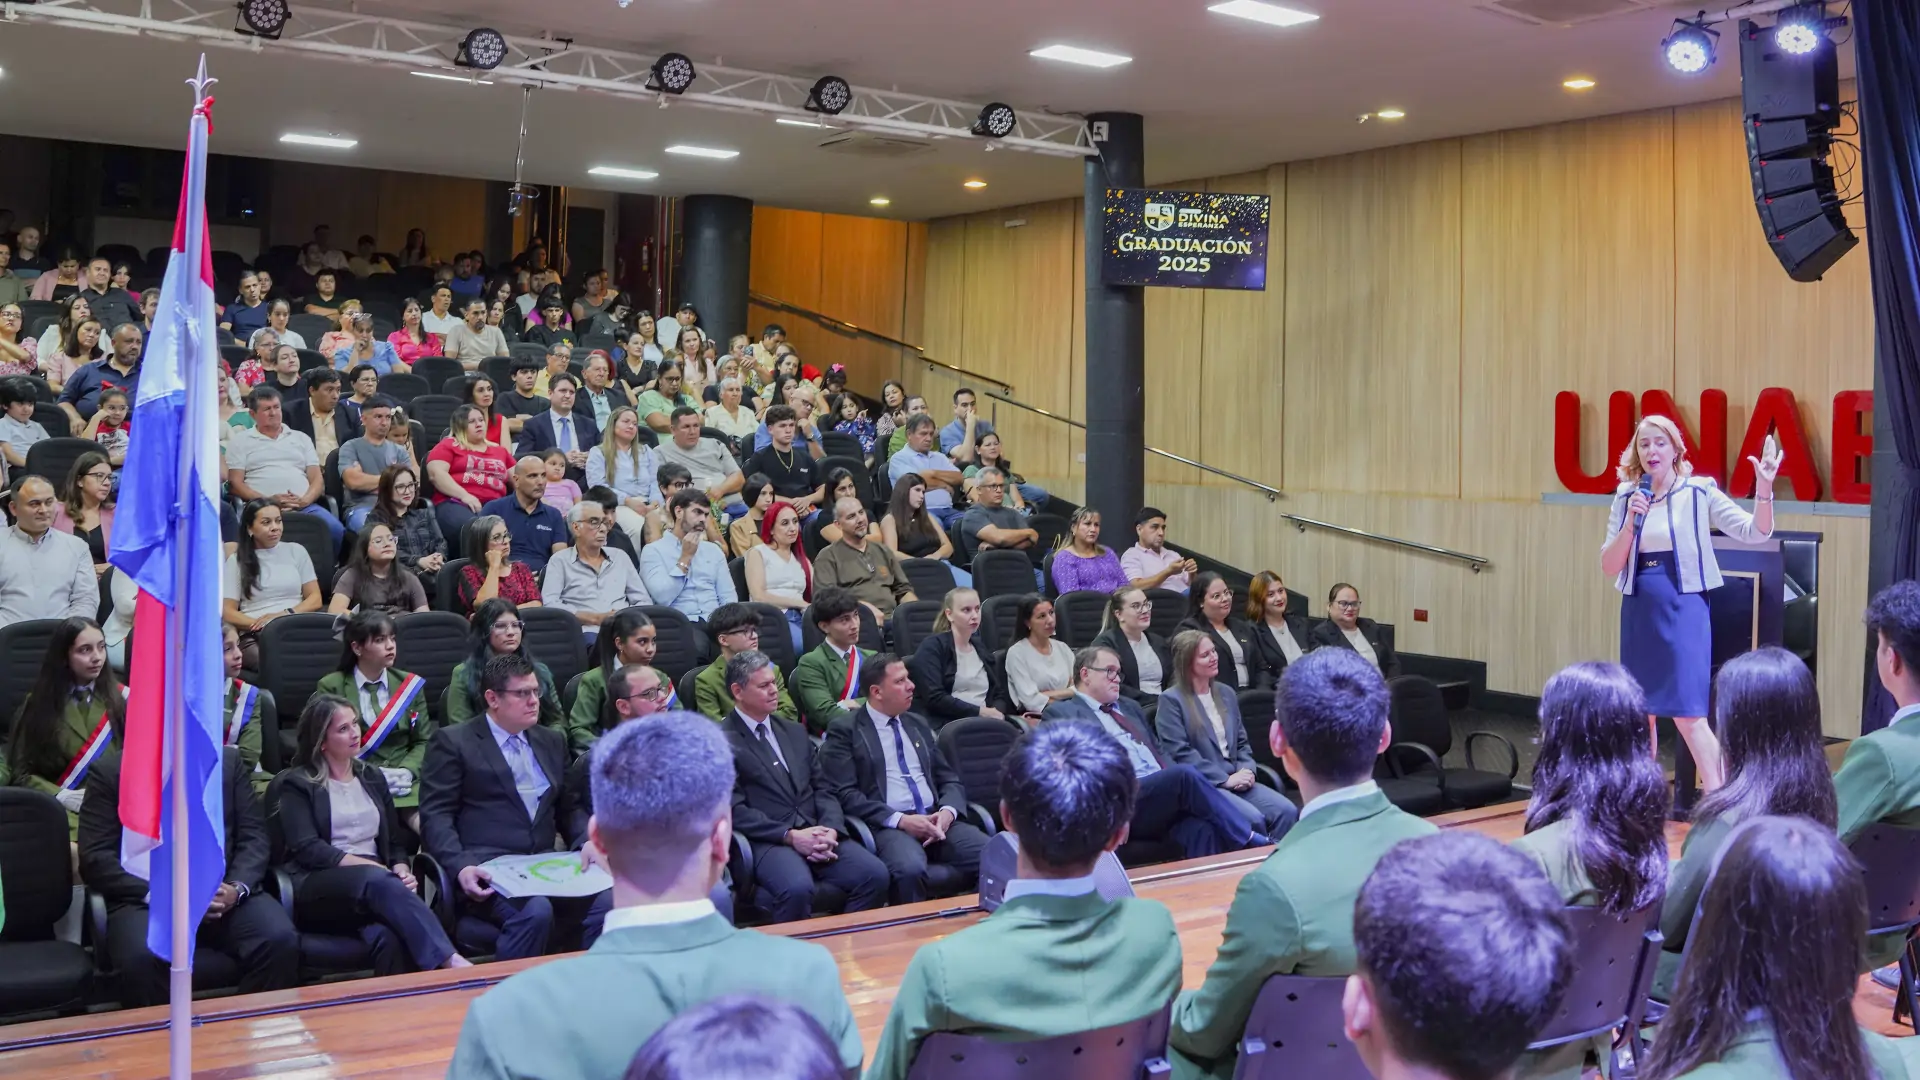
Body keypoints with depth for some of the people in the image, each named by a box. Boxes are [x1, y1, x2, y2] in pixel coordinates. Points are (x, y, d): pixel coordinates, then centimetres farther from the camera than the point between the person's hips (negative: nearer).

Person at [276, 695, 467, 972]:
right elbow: (306, 848, -6)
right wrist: (369, 865, -15)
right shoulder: (296, 784, 8)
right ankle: (449, 961, -53)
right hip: (318, 886, -4)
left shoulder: (373, 778, 24)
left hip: (374, 881, 5)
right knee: (377, 880, -39)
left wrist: (401, 869, -3)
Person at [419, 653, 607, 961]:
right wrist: (460, 866, -19)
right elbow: (435, 815, -2)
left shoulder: (552, 741, 22)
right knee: (534, 911, -35)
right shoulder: (453, 742, 5)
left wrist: (588, 845, 3)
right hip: (488, 873, -5)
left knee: (607, 902, -25)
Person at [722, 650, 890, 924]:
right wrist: (790, 836, -16)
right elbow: (734, 809, -8)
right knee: (798, 888, -36)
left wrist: (830, 830, -3)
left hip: (815, 833, 6)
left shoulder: (795, 732, 21)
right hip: (766, 841, -6)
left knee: (875, 873, -19)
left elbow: (822, 790, 17)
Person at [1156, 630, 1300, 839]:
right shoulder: (1171, 700, -4)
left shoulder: (1227, 694, 19)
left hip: (1236, 780, 6)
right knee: (1253, 819, -29)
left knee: (1286, 811, -18)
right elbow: (1180, 753, -12)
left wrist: (1246, 770, -3)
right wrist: (1225, 779, -15)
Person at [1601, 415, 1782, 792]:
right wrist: (1631, 522, -11)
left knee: (1688, 714, -10)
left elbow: (1755, 532, -9)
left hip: (1683, 609, -4)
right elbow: (1609, 567, 3)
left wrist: (1764, 487, -24)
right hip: (1638, 612, 4)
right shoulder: (1626, 497, 5)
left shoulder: (1699, 492, -3)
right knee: (1640, 711, 11)